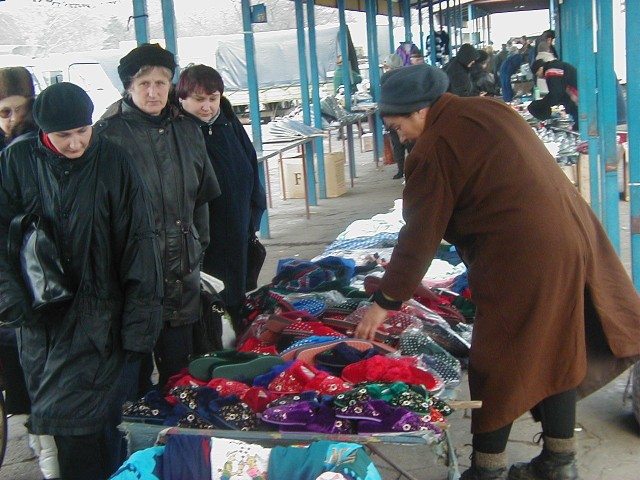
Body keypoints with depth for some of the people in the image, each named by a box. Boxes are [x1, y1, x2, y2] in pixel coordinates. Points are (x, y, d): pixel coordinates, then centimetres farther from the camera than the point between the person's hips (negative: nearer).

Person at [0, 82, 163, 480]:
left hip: (96, 314, -3)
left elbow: (139, 245, -5)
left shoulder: (113, 162, -6)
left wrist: (139, 322, -7)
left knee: (76, 418, -11)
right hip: (40, 316, 3)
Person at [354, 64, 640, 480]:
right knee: (557, 351, 16)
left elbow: (420, 235, -8)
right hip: (573, 238, 9)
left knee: (499, 365, 4)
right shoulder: (489, 110, 13)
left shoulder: (435, 147, -10)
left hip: (522, 257, -9)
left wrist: (386, 301, 0)